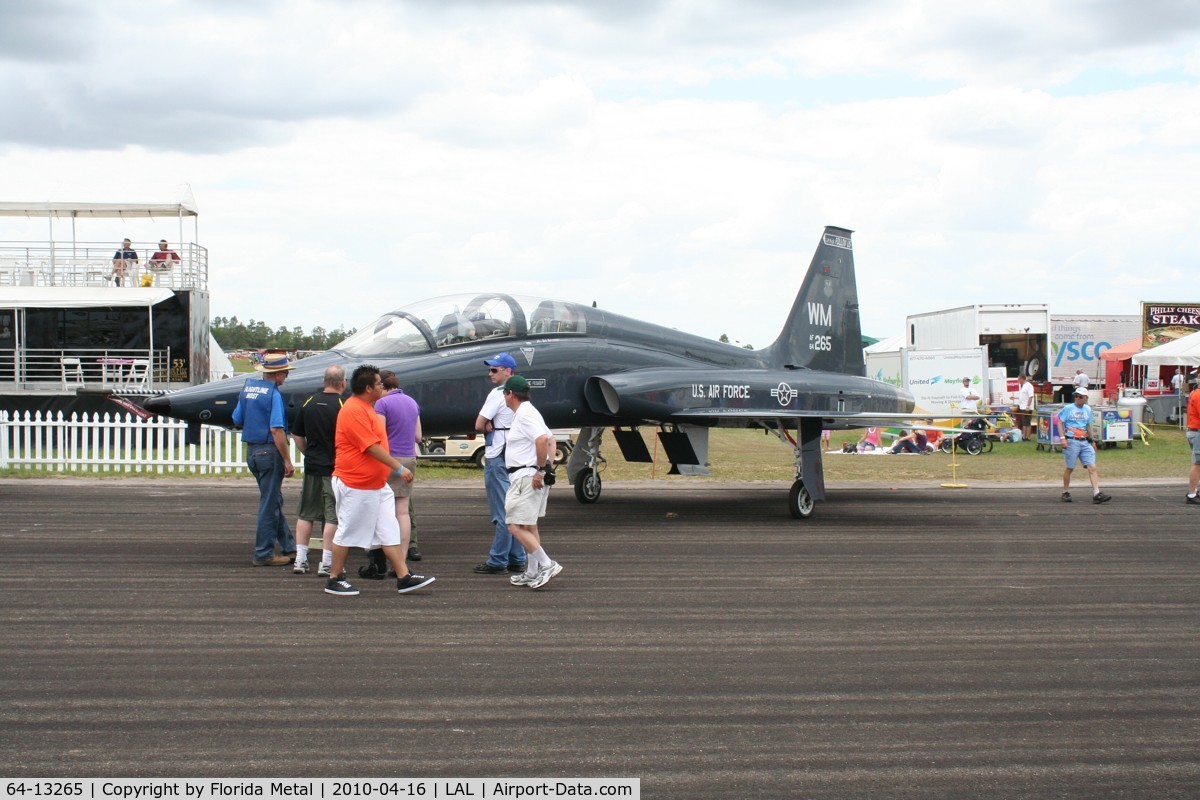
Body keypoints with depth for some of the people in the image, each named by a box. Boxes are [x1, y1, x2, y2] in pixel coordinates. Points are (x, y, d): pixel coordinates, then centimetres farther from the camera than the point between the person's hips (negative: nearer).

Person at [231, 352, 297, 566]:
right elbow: (276, 430, -21)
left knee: (274, 500, 16)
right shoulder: (273, 393, -16)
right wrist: (287, 461, -18)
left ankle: (288, 548, 23)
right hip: (269, 451, -8)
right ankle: (264, 554, 6)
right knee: (270, 504, 1)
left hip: (251, 450, 8)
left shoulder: (247, 387, 8)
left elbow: (237, 421, 15)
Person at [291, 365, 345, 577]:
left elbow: (297, 435, 11)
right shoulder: (341, 407, -13)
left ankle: (300, 559, 15)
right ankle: (326, 563, 0)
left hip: (311, 466, 5)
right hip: (334, 469, -5)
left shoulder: (309, 403, 4)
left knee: (306, 514, 14)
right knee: (332, 517, 0)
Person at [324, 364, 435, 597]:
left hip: (376, 484, 10)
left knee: (390, 531, 6)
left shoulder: (366, 408, 15)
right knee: (347, 532, 1)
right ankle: (334, 580, 13)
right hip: (355, 485, -10)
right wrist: (399, 468, -20)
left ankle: (404, 577, 6)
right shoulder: (353, 410, -19)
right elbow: (372, 447, -23)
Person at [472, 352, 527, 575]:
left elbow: (480, 425, -13)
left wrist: (489, 428, 6)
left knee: (501, 512, -6)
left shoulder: (498, 394, -13)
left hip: (498, 457, -9)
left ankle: (498, 561, -3)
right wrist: (493, 427, 2)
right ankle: (517, 559, 15)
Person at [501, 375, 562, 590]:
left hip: (527, 477, -11)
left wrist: (540, 470, -23)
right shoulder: (526, 412, 18)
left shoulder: (524, 414, -15)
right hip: (527, 477, 11)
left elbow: (543, 439, -28)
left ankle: (546, 564, -12)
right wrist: (549, 466, 14)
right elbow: (550, 439, 23)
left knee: (516, 526, -11)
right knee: (529, 526, 15)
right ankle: (533, 573, 20)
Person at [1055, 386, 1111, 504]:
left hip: (1084, 442, 4)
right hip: (1071, 441, -4)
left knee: (1092, 467, -6)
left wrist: (1092, 440, 23)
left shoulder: (1088, 410, 15)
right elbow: (1060, 422, -2)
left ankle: (1096, 494, -11)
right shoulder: (1068, 408, 0)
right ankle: (1065, 493, 17)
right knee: (1070, 468, 2)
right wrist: (1063, 438, -12)